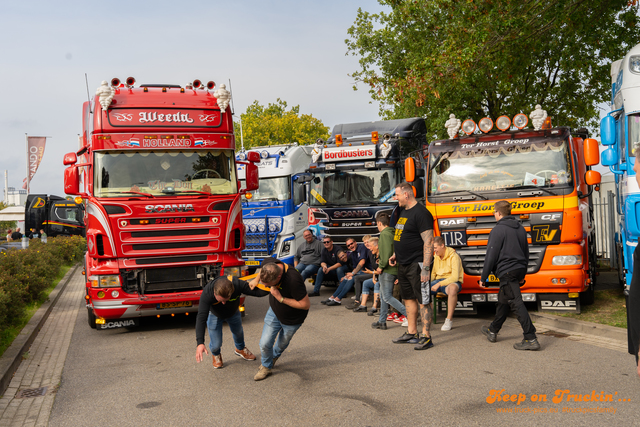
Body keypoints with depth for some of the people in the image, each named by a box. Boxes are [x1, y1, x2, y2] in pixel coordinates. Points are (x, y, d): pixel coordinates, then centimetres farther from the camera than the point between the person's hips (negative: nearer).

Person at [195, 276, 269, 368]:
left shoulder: (238, 285, -43)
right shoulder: (207, 294, -46)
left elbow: (257, 291, -32)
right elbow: (201, 318, -49)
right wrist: (200, 343, -58)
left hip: (233, 312, 2)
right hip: (214, 315, -2)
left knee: (238, 332, 26)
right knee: (216, 344, -6)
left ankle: (240, 349, 61)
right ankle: (216, 355, 34)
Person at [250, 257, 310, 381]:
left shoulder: (293, 280, -44)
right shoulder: (267, 264, -24)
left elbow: (306, 304, -35)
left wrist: (281, 298, -35)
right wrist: (256, 279, 2)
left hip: (291, 319, -4)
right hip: (274, 311, 4)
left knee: (282, 344, 21)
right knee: (265, 344, 2)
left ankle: (274, 356, 56)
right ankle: (266, 367, 31)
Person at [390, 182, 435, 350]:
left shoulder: (421, 213, -15)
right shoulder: (404, 211, 15)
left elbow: (428, 242, -20)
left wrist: (426, 268, -24)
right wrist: (396, 254, 16)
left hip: (417, 264, -10)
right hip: (404, 265, 10)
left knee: (423, 301, -5)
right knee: (408, 298, 15)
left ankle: (426, 337, -1)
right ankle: (411, 334, 24)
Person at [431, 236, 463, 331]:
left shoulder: (454, 257, -14)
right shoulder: (436, 257, 11)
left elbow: (455, 277, -21)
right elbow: (433, 273, 20)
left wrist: (439, 284, -27)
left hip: (451, 282, -7)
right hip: (438, 281, 7)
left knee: (452, 288, -43)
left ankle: (449, 319, -34)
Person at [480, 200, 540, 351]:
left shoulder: (498, 230, -13)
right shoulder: (520, 228, 13)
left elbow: (491, 256, -13)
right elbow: (526, 252, 20)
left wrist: (483, 277, -6)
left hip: (506, 271, -9)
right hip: (519, 269, 9)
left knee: (516, 303, -10)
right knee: (503, 301, 22)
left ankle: (531, 339, -15)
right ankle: (492, 331, 36)